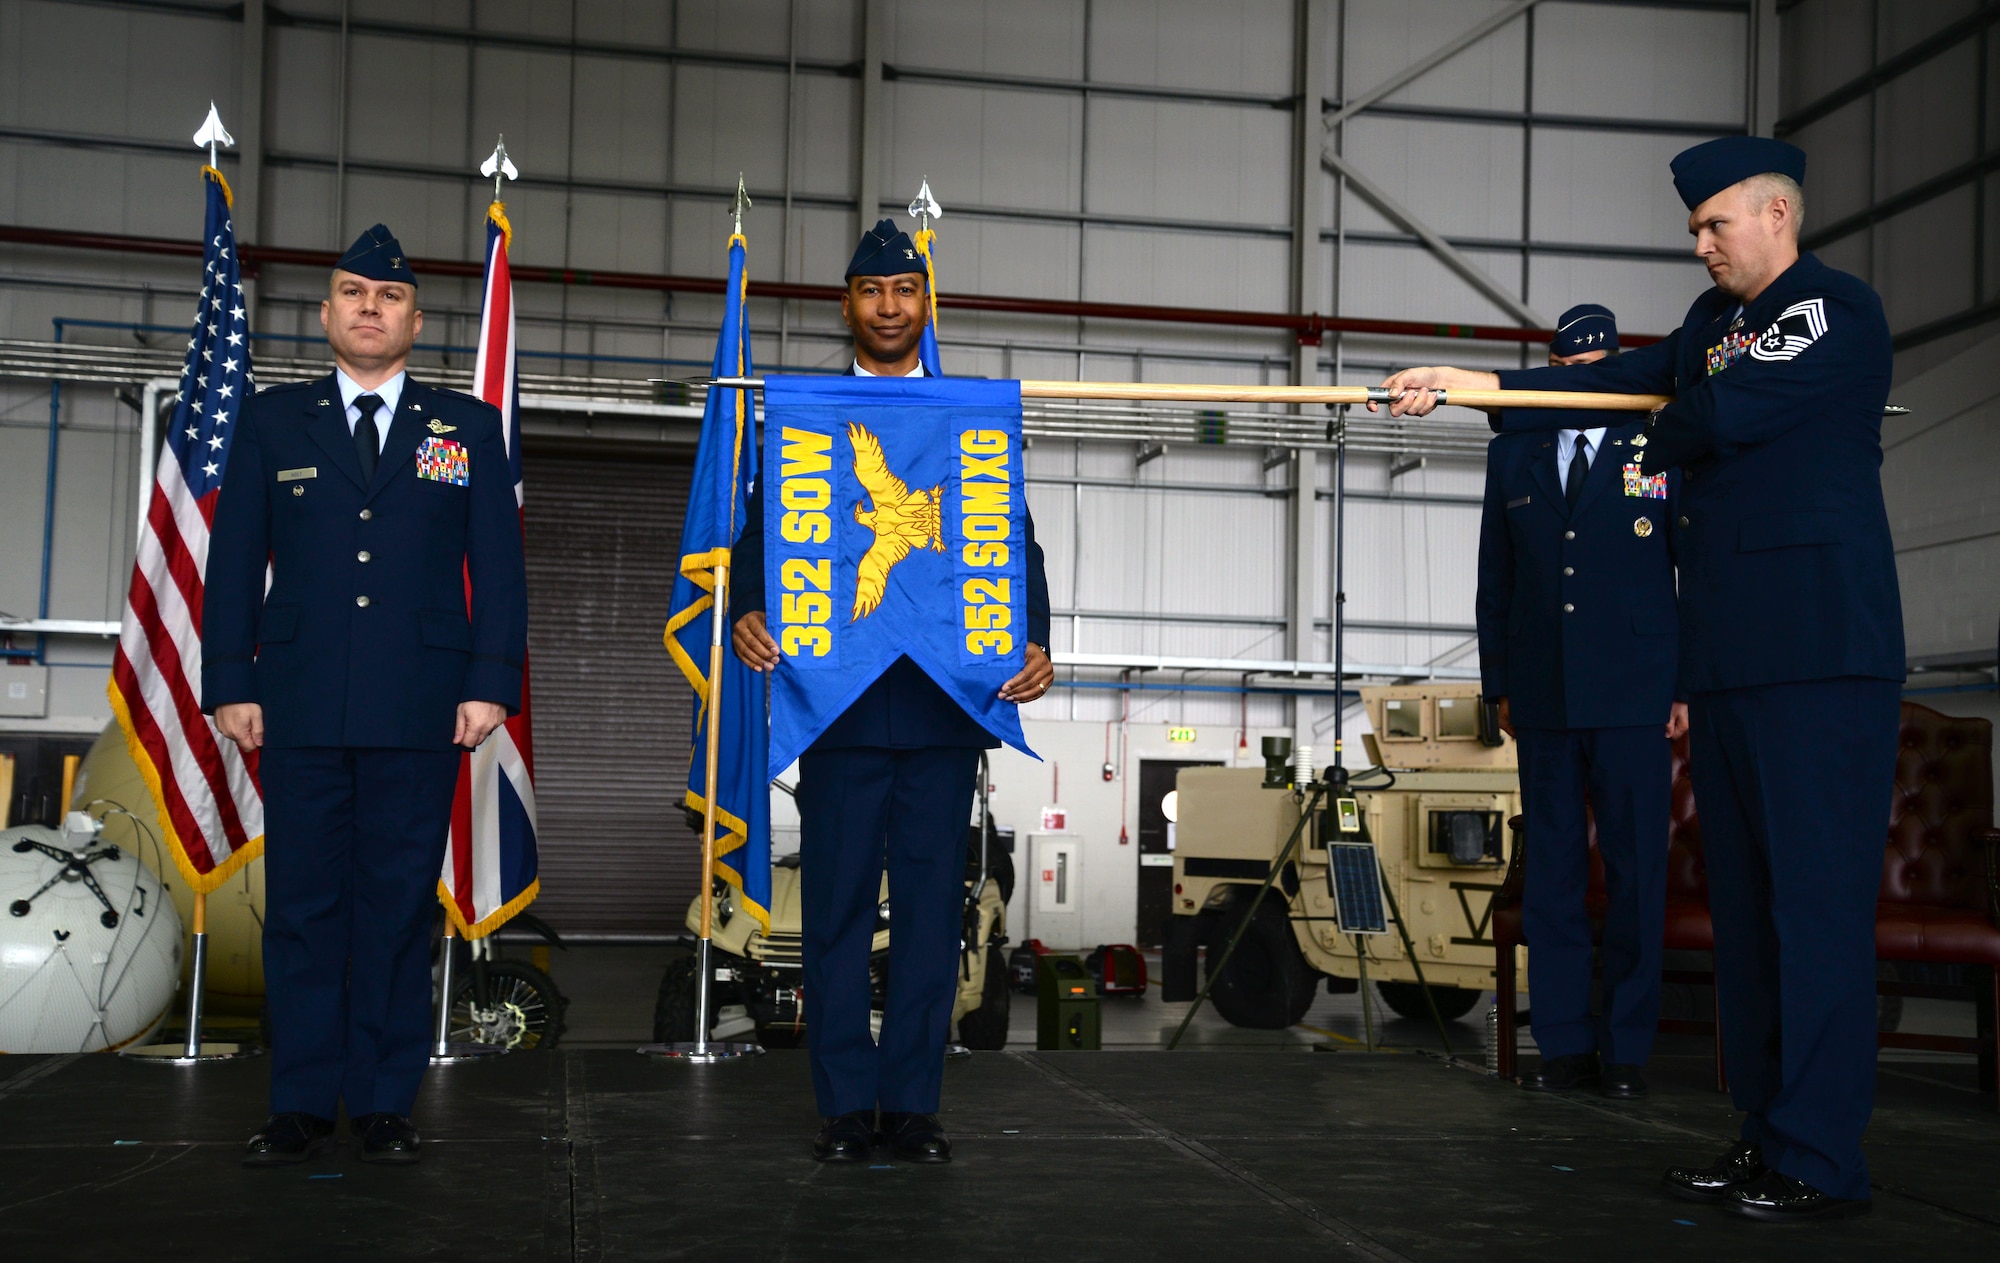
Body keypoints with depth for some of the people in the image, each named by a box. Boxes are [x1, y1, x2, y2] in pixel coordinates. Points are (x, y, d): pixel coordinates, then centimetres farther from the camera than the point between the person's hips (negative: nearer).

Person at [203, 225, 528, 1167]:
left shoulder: (467, 427, 10)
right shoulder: (272, 421, 11)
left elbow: (497, 566, 6)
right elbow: (234, 562, 9)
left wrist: (491, 684, -3)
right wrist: (230, 684, 0)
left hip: (420, 710, 0)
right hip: (300, 706, 1)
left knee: (399, 905, 3)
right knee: (303, 904, 3)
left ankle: (384, 1103, 12)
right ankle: (301, 1105, 11)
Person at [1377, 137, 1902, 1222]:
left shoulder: (1839, 311, -7)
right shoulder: (1715, 318, 19)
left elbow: (1725, 414, -17)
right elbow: (1624, 384, 15)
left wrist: (1656, 447, 4)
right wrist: (1471, 385, 8)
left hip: (1819, 656, -9)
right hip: (1728, 661, 9)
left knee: (1816, 899, -8)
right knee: (1743, 899, 9)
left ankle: (1819, 1160, -4)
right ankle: (1764, 1135, 15)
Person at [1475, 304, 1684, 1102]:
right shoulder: (1513, 455, 13)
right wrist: (1499, 684, 11)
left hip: (1634, 699, -3)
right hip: (1543, 700, 3)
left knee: (1635, 876, 0)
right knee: (1551, 874, 4)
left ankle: (1626, 1050, 8)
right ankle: (1565, 1045, 10)